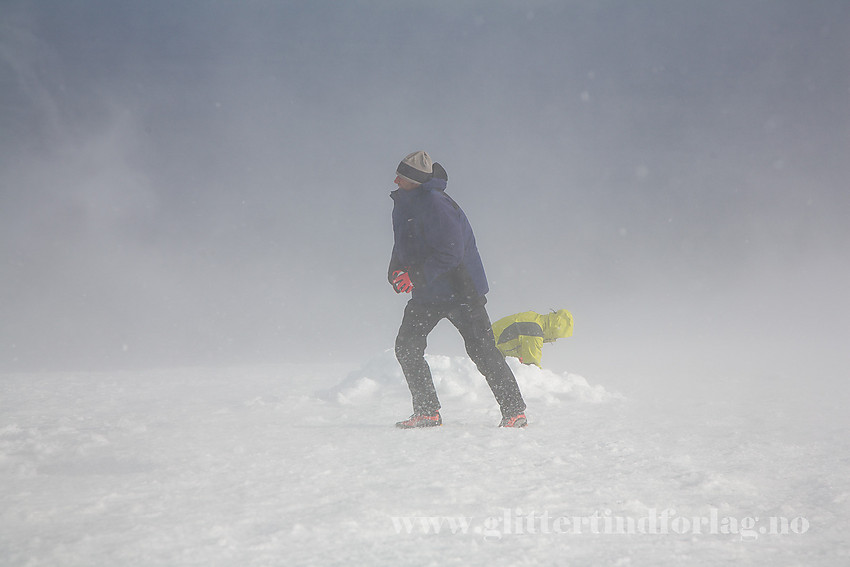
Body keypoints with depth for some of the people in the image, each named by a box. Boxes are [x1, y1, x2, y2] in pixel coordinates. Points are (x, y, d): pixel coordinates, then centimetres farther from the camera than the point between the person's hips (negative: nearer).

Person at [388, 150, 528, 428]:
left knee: (481, 350, -6)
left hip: (460, 289, -9)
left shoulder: (435, 205, -23)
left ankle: (514, 411, 4)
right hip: (426, 294, 9)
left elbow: (451, 253, -27)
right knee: (406, 347, 0)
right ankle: (427, 412, 10)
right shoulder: (403, 204, 6)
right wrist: (396, 271, -3)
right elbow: (403, 247, 17)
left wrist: (415, 277, -29)